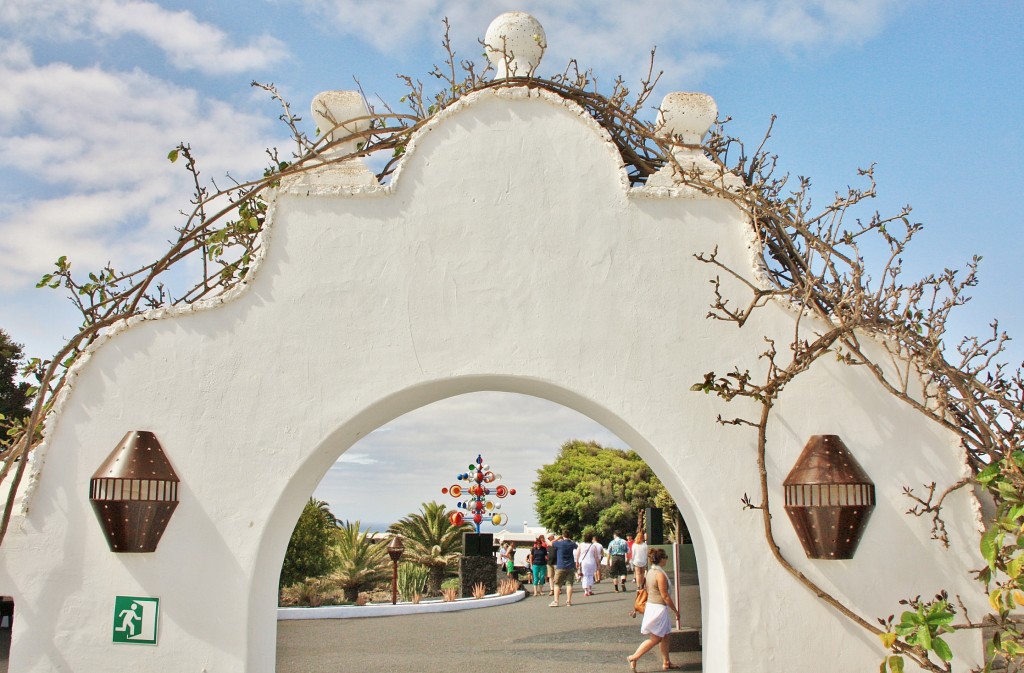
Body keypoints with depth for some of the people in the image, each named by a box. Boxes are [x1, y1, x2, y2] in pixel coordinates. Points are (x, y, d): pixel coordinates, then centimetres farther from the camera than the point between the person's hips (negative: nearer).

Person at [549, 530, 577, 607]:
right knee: (569, 584, 5)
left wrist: (558, 538, 14)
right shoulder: (572, 544, 2)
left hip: (561, 567, -3)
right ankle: (569, 601, 2)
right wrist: (569, 539, 27)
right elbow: (575, 545, 26)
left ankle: (555, 601, -3)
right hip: (571, 567, 3)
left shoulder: (559, 543, -10)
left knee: (557, 584, 3)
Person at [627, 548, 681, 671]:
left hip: (651, 605, 9)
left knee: (664, 636, 16)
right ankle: (633, 658, 1)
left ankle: (666, 662, 23)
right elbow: (665, 596, -19)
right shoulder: (660, 574, -21)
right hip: (659, 608, -9)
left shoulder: (650, 572, 7)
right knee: (655, 639, -1)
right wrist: (676, 611, -9)